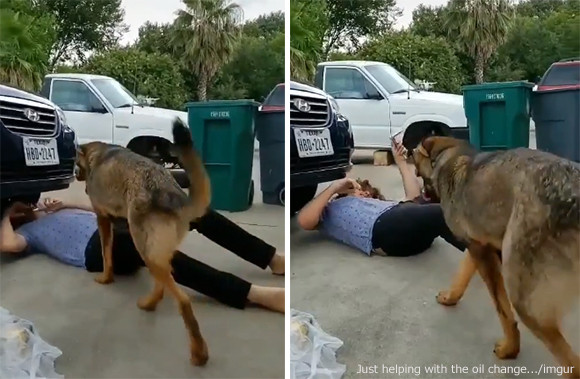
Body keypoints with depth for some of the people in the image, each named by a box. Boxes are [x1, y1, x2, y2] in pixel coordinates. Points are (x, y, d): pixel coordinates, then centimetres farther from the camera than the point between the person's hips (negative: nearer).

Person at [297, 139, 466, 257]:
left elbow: (414, 199, 32)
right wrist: (333, 187, 10)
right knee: (443, 214, -33)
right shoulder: (329, 210, 27)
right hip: (382, 227, -7)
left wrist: (401, 162, 36)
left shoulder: (377, 204, 42)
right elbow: (304, 221, 4)